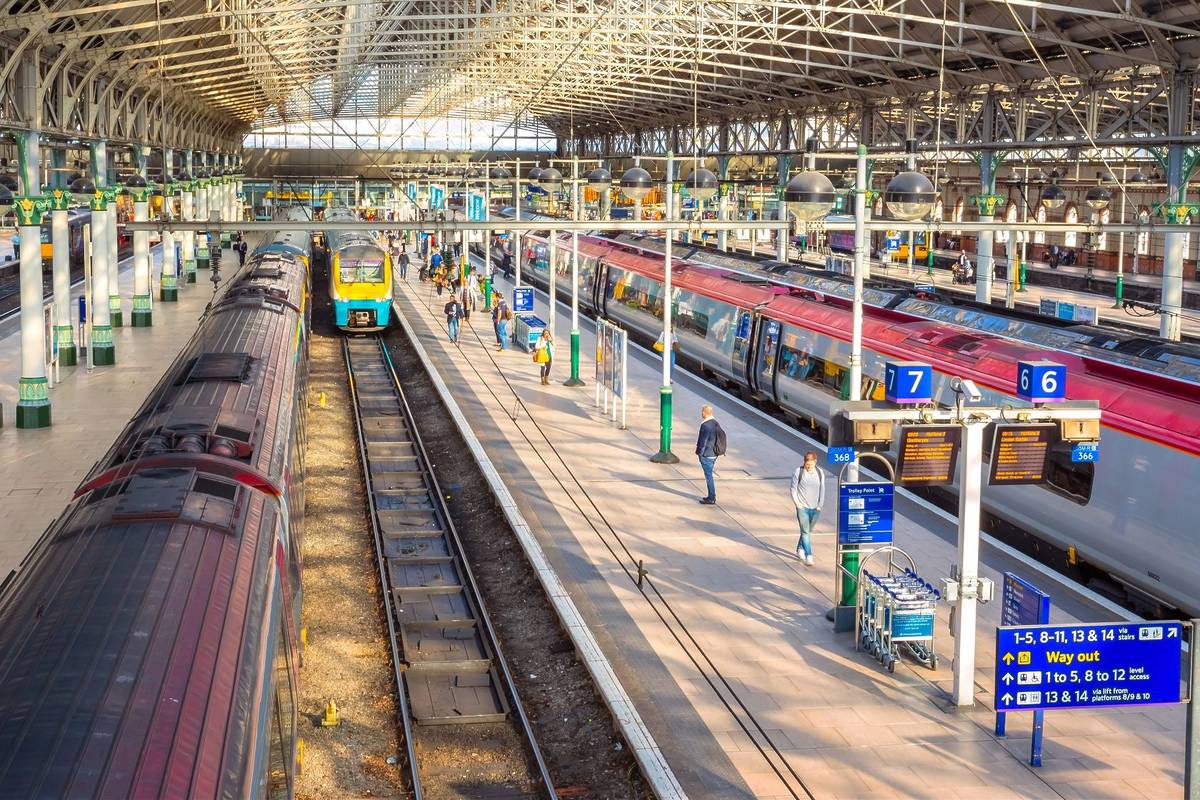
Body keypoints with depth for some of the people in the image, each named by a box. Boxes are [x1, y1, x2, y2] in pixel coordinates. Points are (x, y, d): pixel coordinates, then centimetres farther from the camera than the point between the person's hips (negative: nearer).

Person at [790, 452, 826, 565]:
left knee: (808, 531, 16)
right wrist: (797, 503, -7)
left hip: (815, 509, 4)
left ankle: (800, 549, 37)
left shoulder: (820, 473, 1)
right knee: (805, 531, -7)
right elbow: (793, 489, -2)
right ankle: (808, 556, -7)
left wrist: (820, 505, 2)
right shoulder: (799, 472, -8)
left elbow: (822, 490, 8)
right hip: (802, 507, -4)